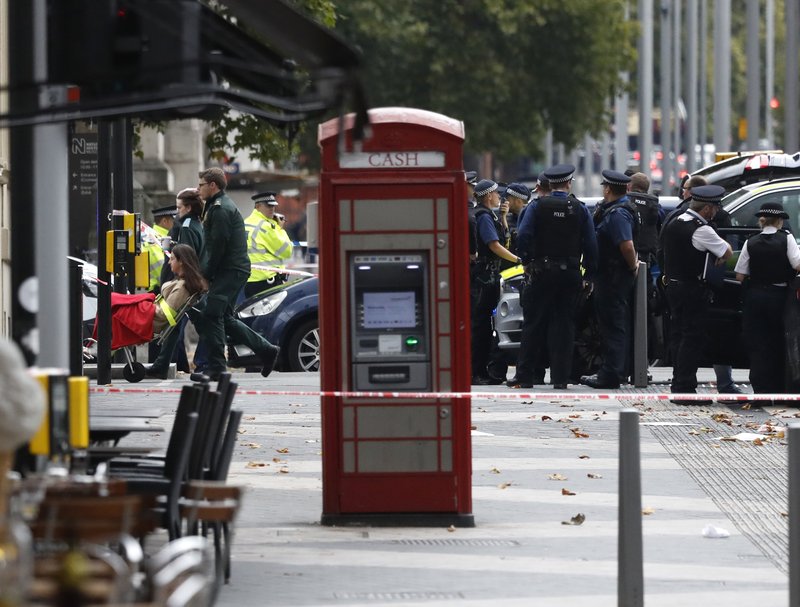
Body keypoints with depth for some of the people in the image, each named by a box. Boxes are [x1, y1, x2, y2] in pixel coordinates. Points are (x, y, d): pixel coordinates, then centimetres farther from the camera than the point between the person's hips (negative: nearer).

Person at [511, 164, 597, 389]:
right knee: (564, 324, 4)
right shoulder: (580, 209, 3)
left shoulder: (537, 206, -2)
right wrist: (589, 275, 6)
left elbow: (524, 236, -10)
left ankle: (525, 375, 3)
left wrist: (527, 263, 0)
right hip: (570, 274, 1)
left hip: (541, 272, -1)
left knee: (533, 324, 3)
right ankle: (560, 377, 2)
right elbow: (591, 244, 1)